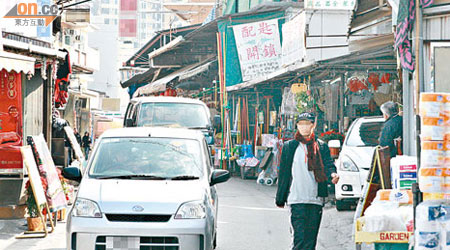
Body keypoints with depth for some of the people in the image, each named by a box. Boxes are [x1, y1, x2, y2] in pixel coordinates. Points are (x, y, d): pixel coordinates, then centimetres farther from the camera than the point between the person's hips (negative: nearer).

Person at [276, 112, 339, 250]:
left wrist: (332, 174, -28)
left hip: (316, 200, 2)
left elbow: (328, 165, -3)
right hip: (296, 200, -2)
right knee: (299, 238, -12)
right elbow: (283, 174, 10)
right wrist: (280, 199, 9)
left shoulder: (322, 146, 11)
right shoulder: (289, 146, 8)